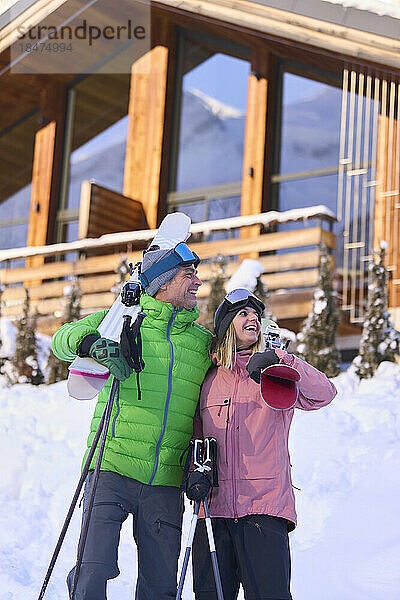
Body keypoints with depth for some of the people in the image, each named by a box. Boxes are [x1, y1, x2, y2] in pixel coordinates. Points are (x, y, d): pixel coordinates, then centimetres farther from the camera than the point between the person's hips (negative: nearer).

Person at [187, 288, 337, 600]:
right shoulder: (208, 381, 16)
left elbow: (324, 393, -7)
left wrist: (282, 360, -19)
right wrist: (196, 471, 1)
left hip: (264, 505, -2)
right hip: (214, 506, 2)